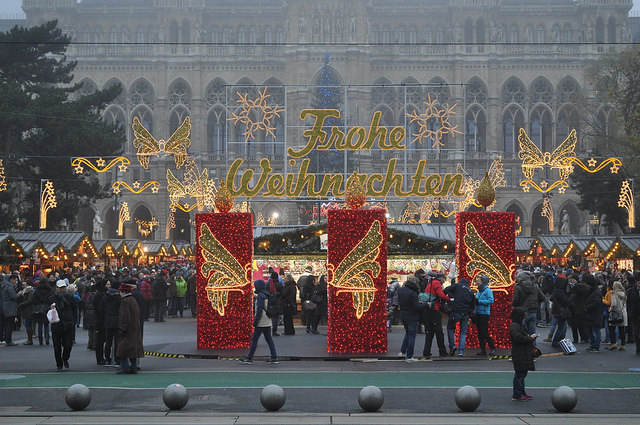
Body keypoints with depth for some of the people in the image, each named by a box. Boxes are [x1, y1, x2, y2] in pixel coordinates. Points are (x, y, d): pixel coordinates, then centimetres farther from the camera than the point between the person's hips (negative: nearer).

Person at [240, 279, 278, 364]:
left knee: (254, 339, -2)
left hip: (261, 323, -9)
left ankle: (249, 358, 2)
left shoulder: (260, 296, -14)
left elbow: (259, 310, -19)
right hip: (268, 323, 9)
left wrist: (255, 322, -17)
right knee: (269, 339, 9)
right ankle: (274, 357, 6)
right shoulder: (267, 295, 13)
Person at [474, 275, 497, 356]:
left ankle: (492, 348, 2)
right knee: (480, 333, 6)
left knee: (485, 332, -9)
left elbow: (491, 300, -19)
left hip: (484, 314, -8)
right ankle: (482, 349, 10)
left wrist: (479, 301, -18)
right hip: (478, 314, 8)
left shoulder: (487, 290, -8)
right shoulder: (478, 291, 16)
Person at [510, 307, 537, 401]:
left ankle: (522, 393, 22)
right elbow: (518, 338, -26)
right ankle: (516, 395, -5)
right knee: (519, 374, -8)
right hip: (519, 355, -11)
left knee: (523, 374, 15)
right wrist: (530, 338, -16)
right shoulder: (514, 326, -14)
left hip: (524, 354, 11)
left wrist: (531, 337, 8)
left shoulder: (520, 326, 20)